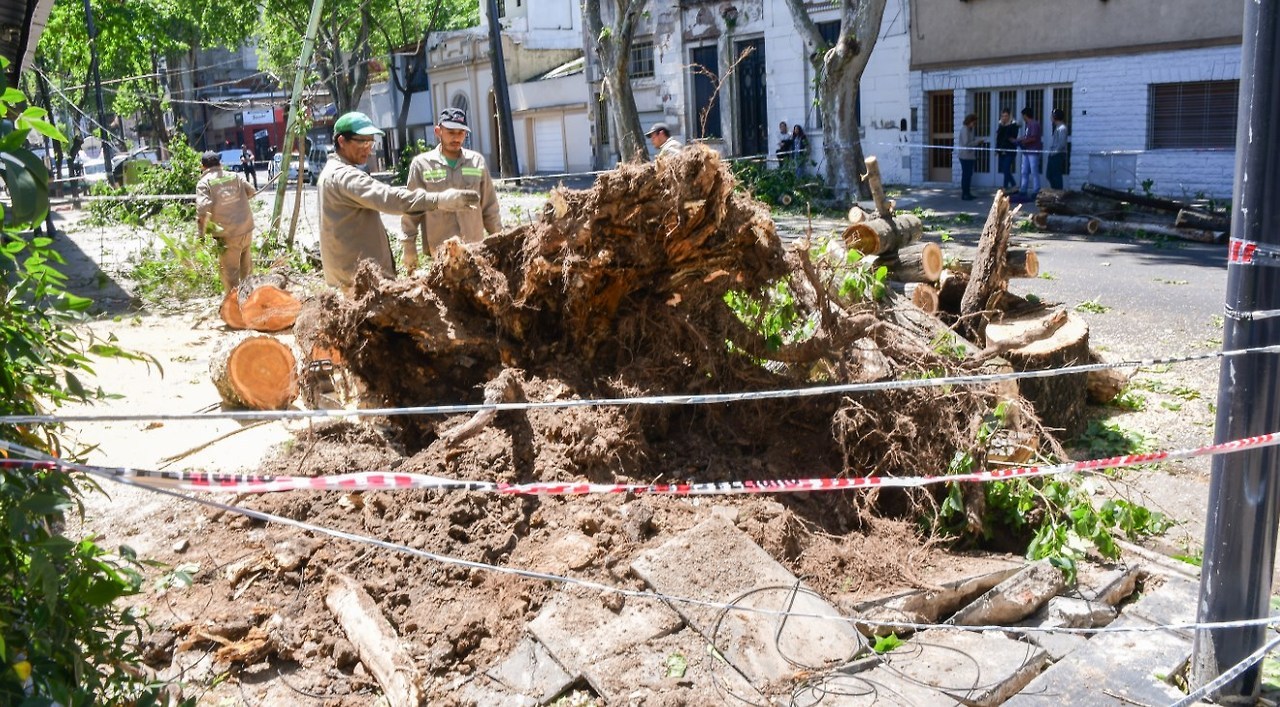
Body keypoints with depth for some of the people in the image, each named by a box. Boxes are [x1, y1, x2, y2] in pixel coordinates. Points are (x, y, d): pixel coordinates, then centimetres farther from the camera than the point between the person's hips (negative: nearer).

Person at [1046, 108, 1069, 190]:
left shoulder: (1062, 128, -14)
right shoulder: (1056, 127, 15)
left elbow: (1062, 143, -20)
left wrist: (1054, 152, -16)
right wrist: (1051, 152, 11)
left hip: (1058, 155, -10)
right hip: (1053, 155, 10)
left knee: (1057, 175, -5)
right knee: (1049, 174, 13)